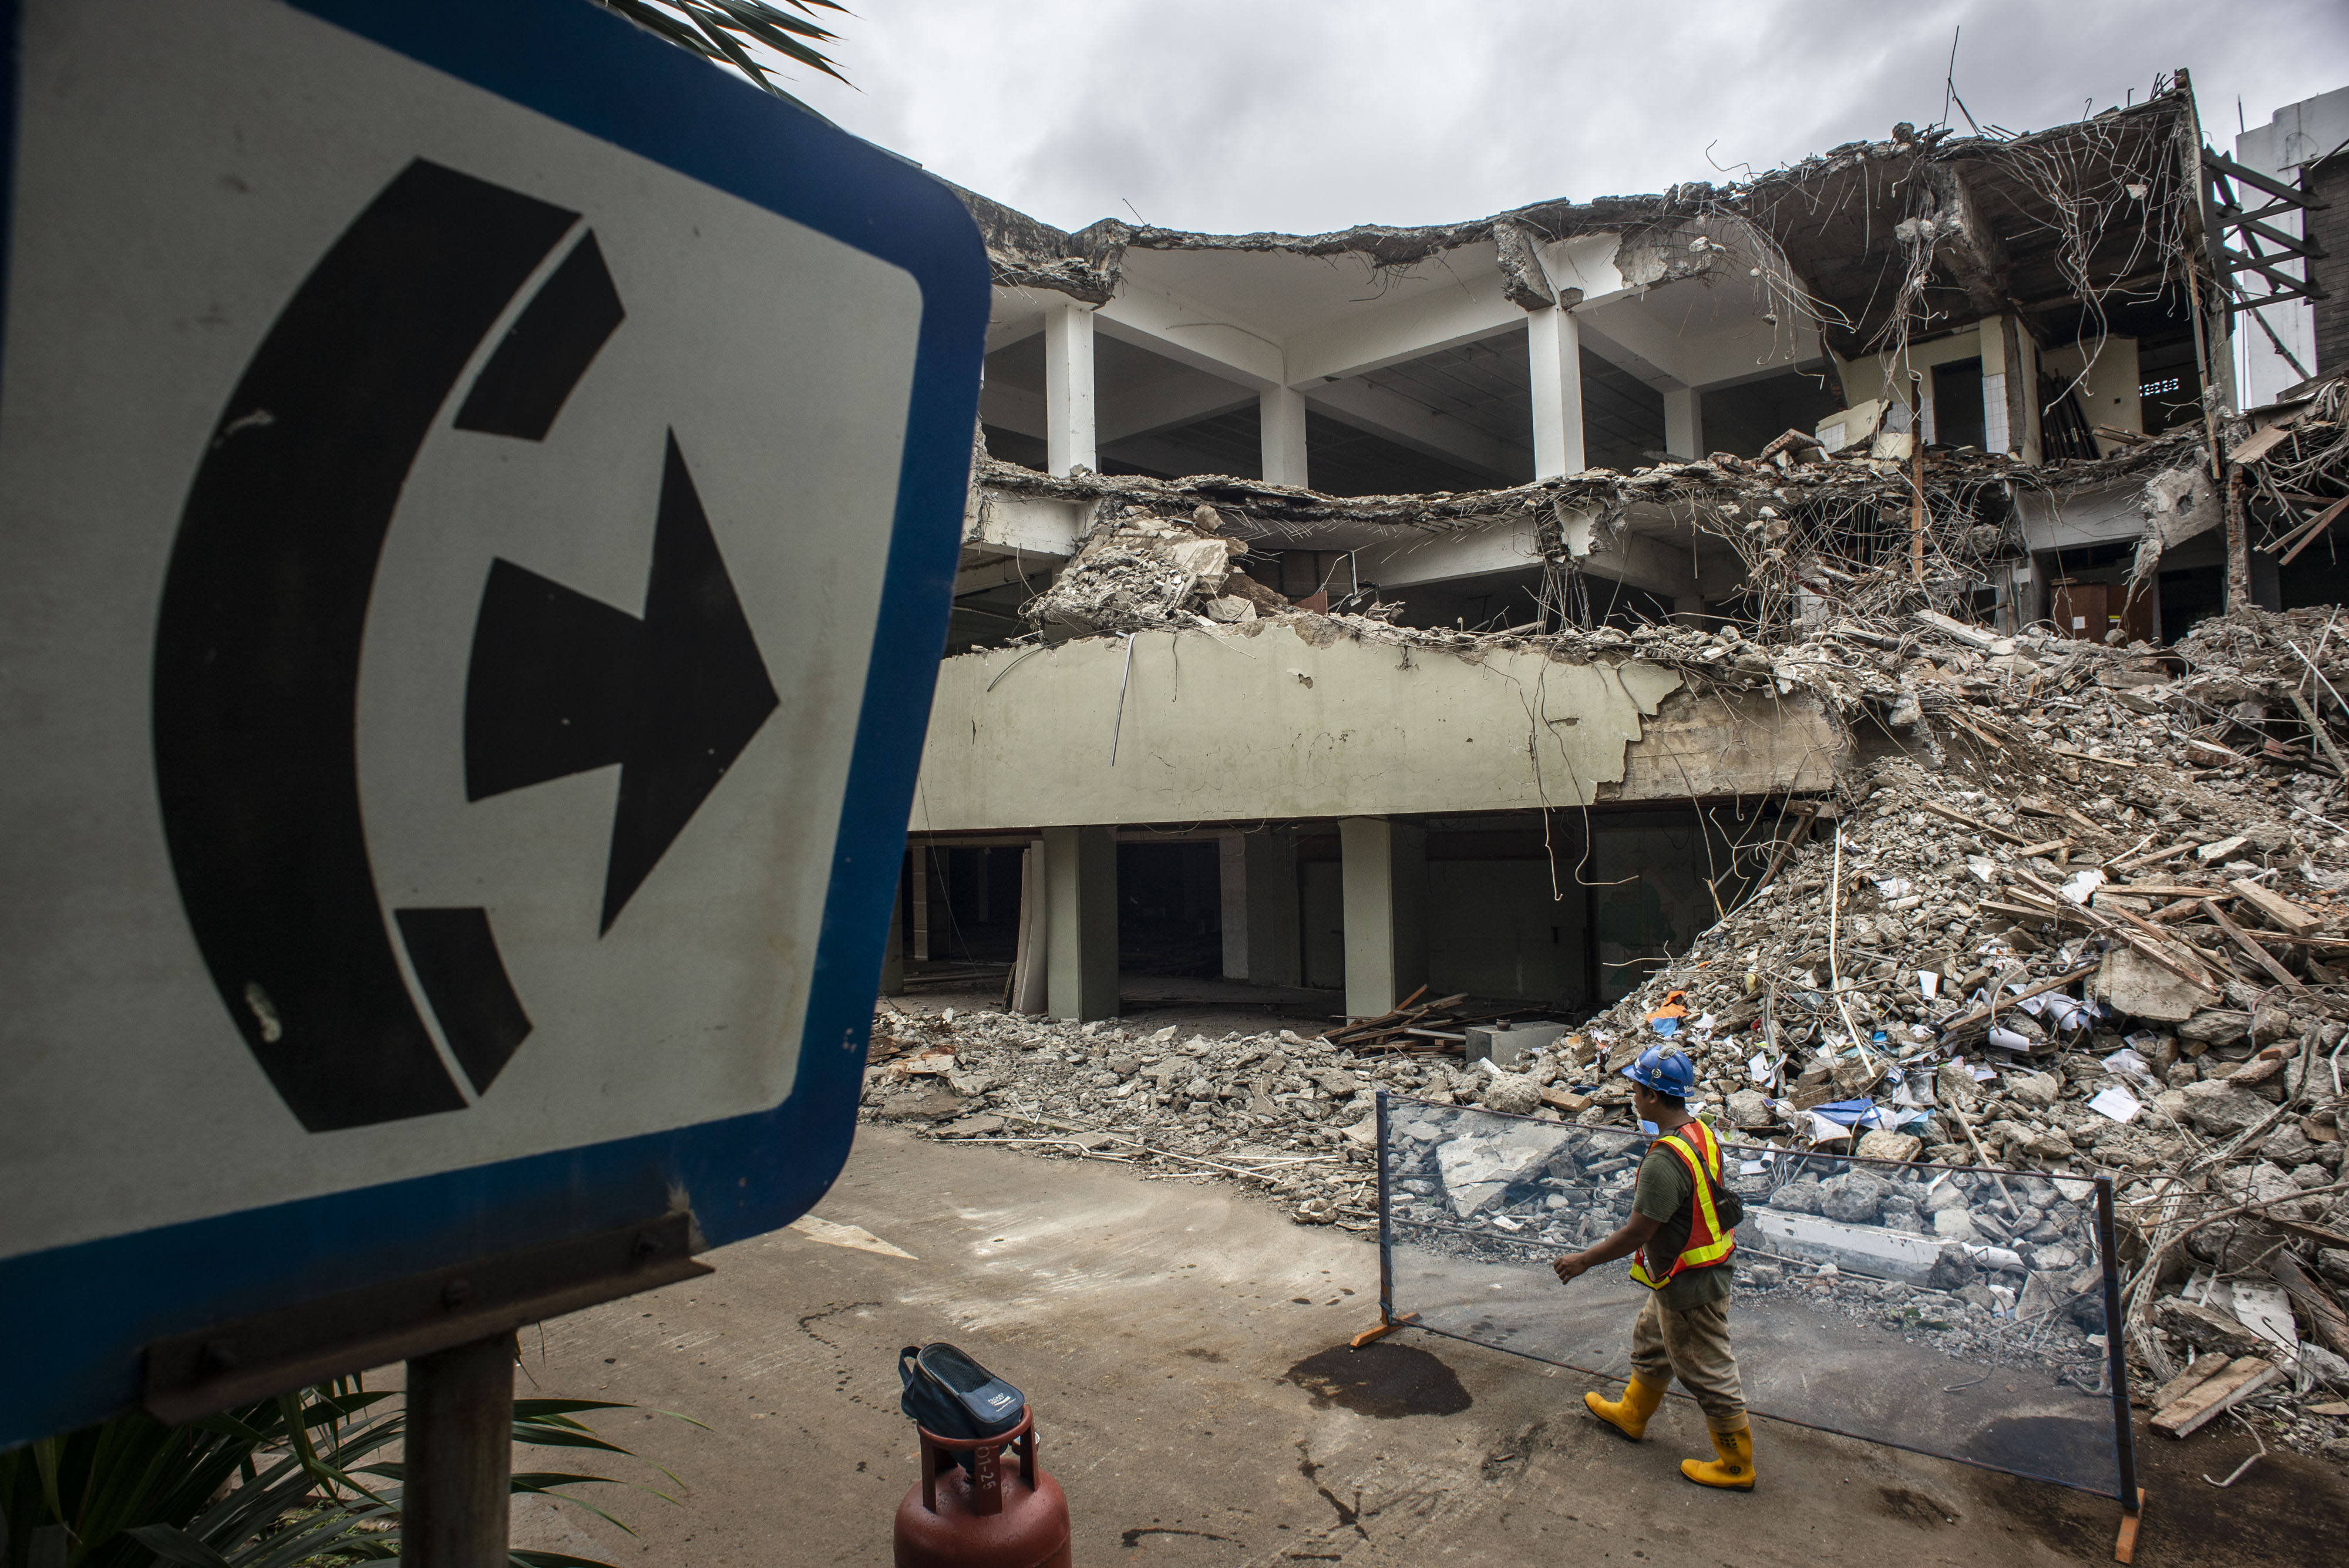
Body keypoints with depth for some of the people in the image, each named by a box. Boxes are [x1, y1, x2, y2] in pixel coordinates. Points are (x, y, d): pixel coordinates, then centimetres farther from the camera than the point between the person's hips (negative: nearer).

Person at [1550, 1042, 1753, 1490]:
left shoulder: (1665, 1160, -32)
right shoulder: (1702, 1134, -2)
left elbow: (1637, 1233, -26)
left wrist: (1584, 1260, -13)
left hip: (1689, 1285, -10)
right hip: (1692, 1276, 10)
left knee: (1706, 1373, 8)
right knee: (1650, 1341, 26)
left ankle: (1736, 1465, 25)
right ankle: (1631, 1415, 46)